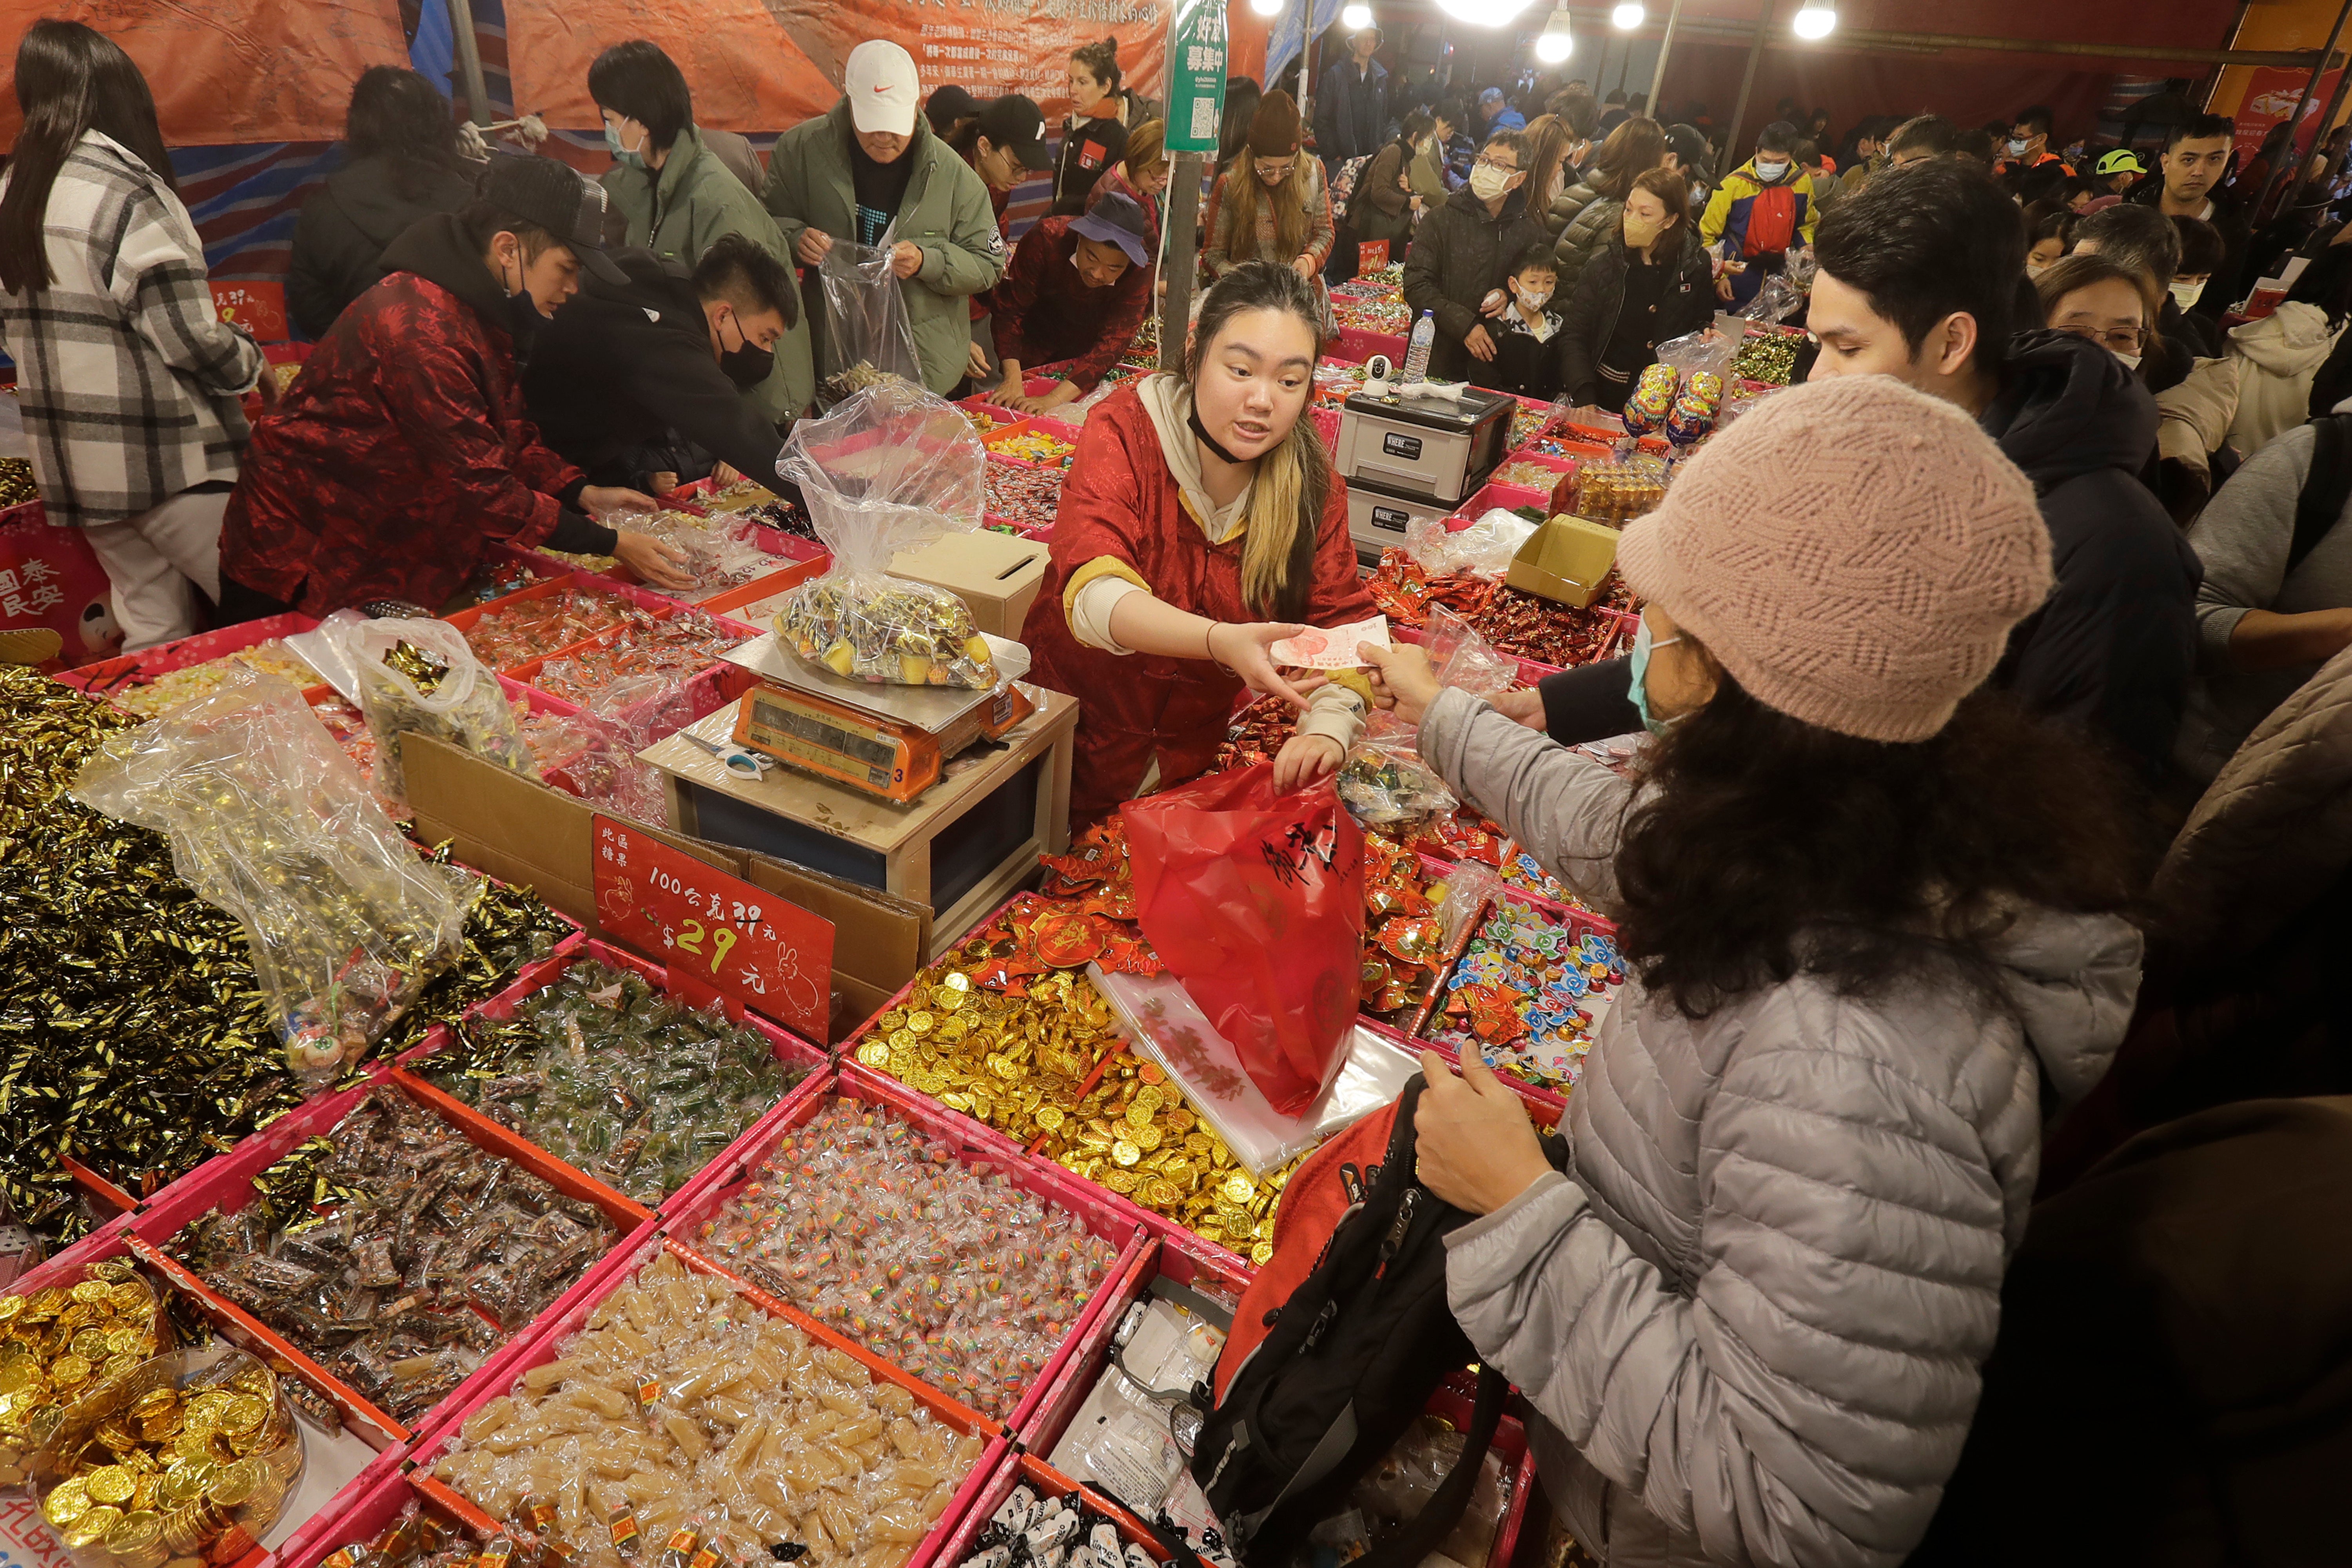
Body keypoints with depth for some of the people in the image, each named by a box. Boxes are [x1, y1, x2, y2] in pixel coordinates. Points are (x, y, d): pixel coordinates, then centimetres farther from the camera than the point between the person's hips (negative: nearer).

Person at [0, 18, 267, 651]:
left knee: (151, 633, 15)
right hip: (166, 459, -8)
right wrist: (253, 366, 4)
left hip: (71, 461, 8)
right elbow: (189, 337, -15)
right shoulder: (125, 192, -13)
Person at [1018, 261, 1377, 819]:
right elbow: (1092, 594, -31)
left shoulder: (1312, 478, -5)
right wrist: (1222, 642, -49)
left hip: (1194, 748, 4)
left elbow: (1342, 618, -4)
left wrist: (1329, 728, -25)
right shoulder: (1125, 430, -16)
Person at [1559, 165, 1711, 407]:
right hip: (1604, 395, 0)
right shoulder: (1604, 265, 0)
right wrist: (1586, 401, -15)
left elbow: (1704, 324, 18)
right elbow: (1573, 338, -3)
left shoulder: (1696, 265, 3)